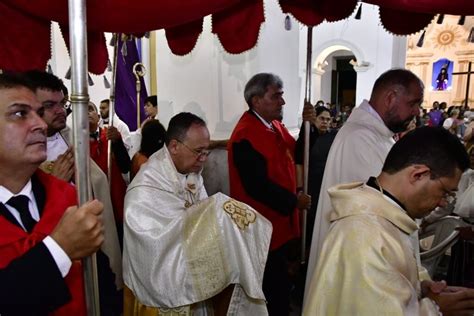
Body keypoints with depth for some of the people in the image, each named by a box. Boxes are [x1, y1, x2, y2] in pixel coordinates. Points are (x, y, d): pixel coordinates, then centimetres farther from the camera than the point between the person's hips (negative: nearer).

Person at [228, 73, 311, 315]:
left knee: (280, 282, 25)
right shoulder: (245, 136, -23)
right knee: (273, 288, 7)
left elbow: (296, 153, 6)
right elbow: (258, 186, -25)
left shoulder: (274, 124, 7)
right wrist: (293, 201, -16)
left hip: (280, 221, 9)